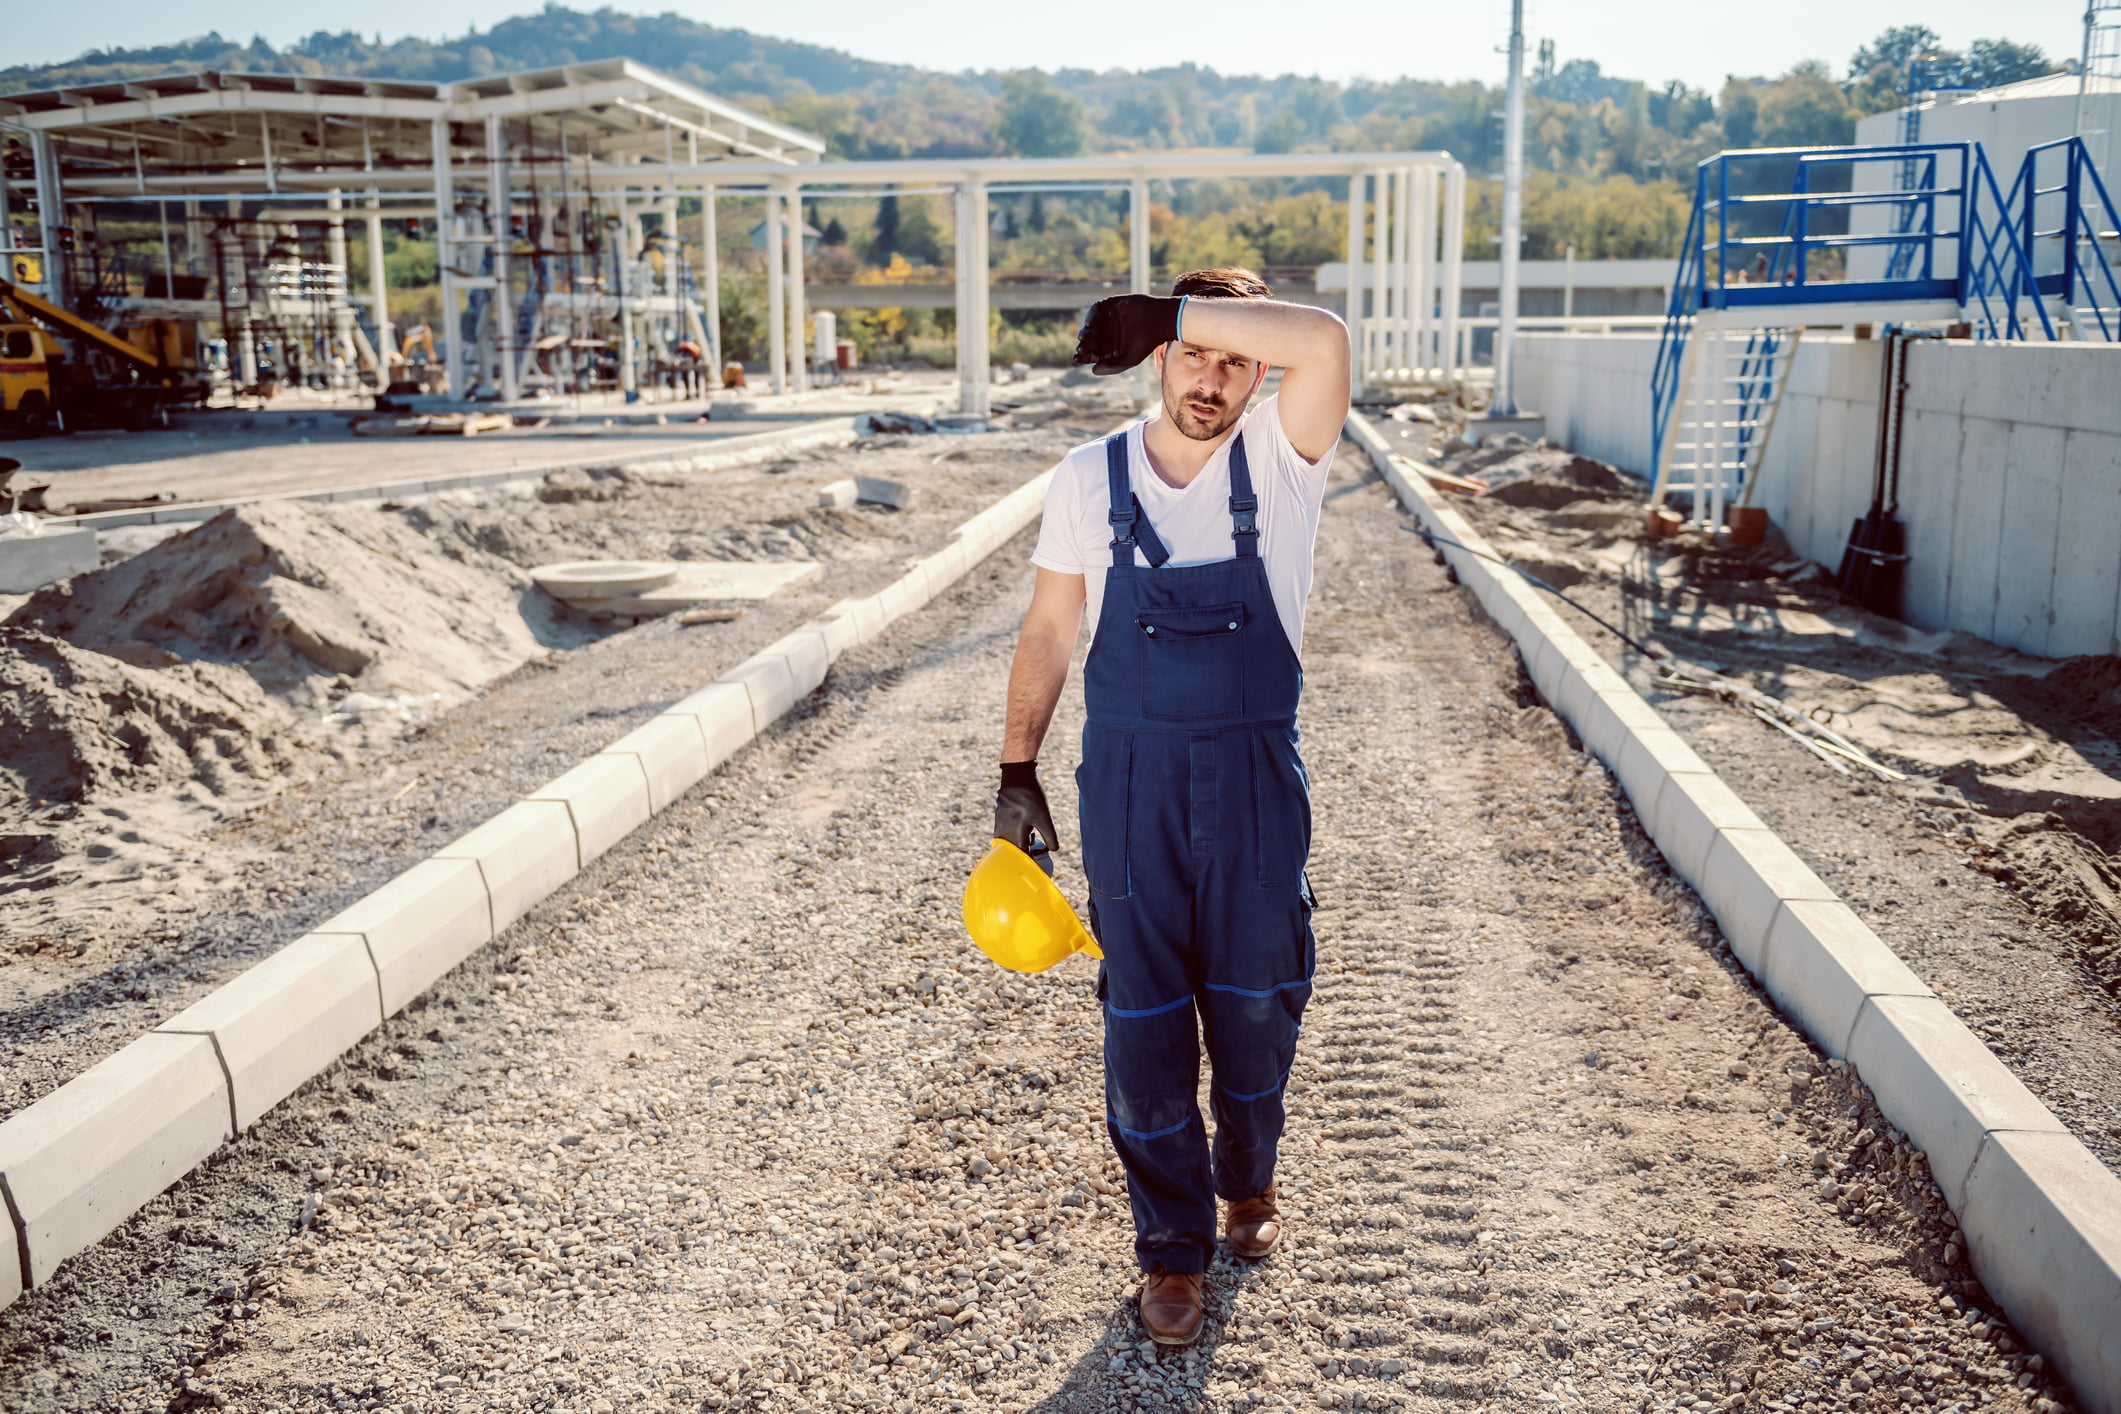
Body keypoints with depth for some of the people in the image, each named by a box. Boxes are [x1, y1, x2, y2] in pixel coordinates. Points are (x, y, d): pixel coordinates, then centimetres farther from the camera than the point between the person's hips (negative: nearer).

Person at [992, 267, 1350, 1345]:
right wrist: (1016, 772, 5)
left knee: (1257, 1003, 13)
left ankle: (1248, 1180, 42)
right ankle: (1173, 1245, 23)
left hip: (1254, 780, 0)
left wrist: (1165, 306, -19)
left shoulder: (1279, 462, -5)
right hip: (1128, 781, 0)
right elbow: (1047, 632, 5)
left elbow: (1323, 341, -25)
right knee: (1144, 1017, 6)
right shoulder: (1088, 478, -1)